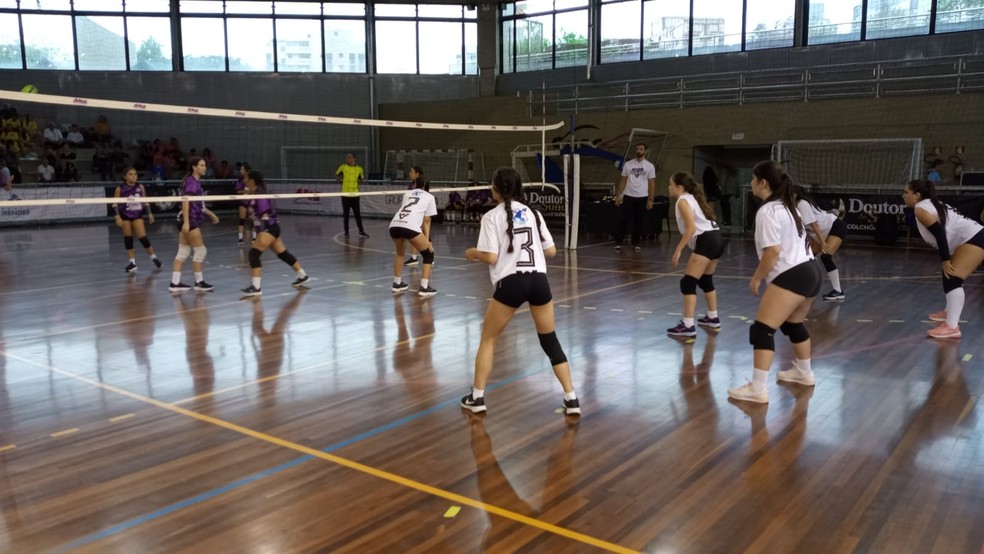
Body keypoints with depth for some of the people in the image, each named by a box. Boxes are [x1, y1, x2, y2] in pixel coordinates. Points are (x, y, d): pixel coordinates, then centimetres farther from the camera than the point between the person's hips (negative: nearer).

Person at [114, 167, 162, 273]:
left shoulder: (140, 187, 0)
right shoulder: (120, 189, -7)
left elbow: (145, 201, 9)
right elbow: (115, 204, -5)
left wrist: (150, 213, 8)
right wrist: (117, 216, -14)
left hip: (137, 215, 0)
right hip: (125, 216, 0)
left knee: (143, 237, -6)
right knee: (128, 238, 3)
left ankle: (153, 257, 11)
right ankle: (132, 262, 10)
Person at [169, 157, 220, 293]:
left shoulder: (196, 182, 15)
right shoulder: (191, 182, -13)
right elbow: (185, 202, -22)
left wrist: (210, 214, 28)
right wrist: (186, 222, -29)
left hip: (190, 221, 9)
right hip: (190, 221, -9)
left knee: (183, 252, 7)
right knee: (200, 251, -2)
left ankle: (175, 283, 8)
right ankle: (199, 282, 7)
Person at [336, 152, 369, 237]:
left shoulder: (359, 169, 1)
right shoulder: (343, 167, -2)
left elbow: (362, 178, 17)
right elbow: (336, 175, 14)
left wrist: (360, 180, -3)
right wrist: (340, 180, 0)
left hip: (355, 194, 0)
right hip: (345, 194, 0)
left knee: (357, 213, 2)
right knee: (346, 214, 7)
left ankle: (361, 231, 11)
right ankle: (346, 231, 16)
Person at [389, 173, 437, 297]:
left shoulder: (407, 193, 30)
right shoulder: (429, 197, 20)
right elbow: (426, 220, 15)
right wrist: (427, 241, 15)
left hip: (394, 225, 5)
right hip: (410, 227, -5)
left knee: (400, 253, 32)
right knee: (428, 254, 12)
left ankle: (397, 284, 35)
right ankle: (424, 288, 2)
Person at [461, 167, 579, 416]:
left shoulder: (492, 216, 0)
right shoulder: (532, 212, 13)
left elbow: (491, 257, -8)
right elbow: (551, 251, 14)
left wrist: (473, 253, 12)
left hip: (511, 283, -4)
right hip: (538, 280, 4)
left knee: (488, 340, 15)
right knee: (550, 341, 15)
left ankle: (476, 398, 18)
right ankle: (571, 399, 12)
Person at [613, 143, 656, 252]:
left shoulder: (649, 166, 1)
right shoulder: (628, 164, 5)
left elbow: (651, 183, 0)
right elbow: (623, 181, 7)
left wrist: (651, 199, -7)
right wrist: (618, 195, 0)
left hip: (642, 197, 0)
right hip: (628, 196, 0)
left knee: (639, 221, 5)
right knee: (624, 220, -4)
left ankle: (635, 243, 14)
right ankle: (618, 242, 0)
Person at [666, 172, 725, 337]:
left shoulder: (683, 200, -6)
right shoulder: (692, 198, 22)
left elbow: (691, 228, -17)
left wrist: (678, 250, -18)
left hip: (706, 241, -10)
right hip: (716, 239, 10)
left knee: (688, 283, -11)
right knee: (706, 280, 25)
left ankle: (688, 326, -16)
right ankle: (713, 318, 37)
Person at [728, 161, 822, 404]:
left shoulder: (767, 212, -14)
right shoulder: (786, 206, 16)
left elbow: (773, 252, -20)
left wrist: (757, 278, -9)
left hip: (792, 276, -11)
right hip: (810, 271, 11)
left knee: (762, 329, -12)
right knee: (793, 324, 28)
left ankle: (758, 389, -16)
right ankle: (804, 372, 45)